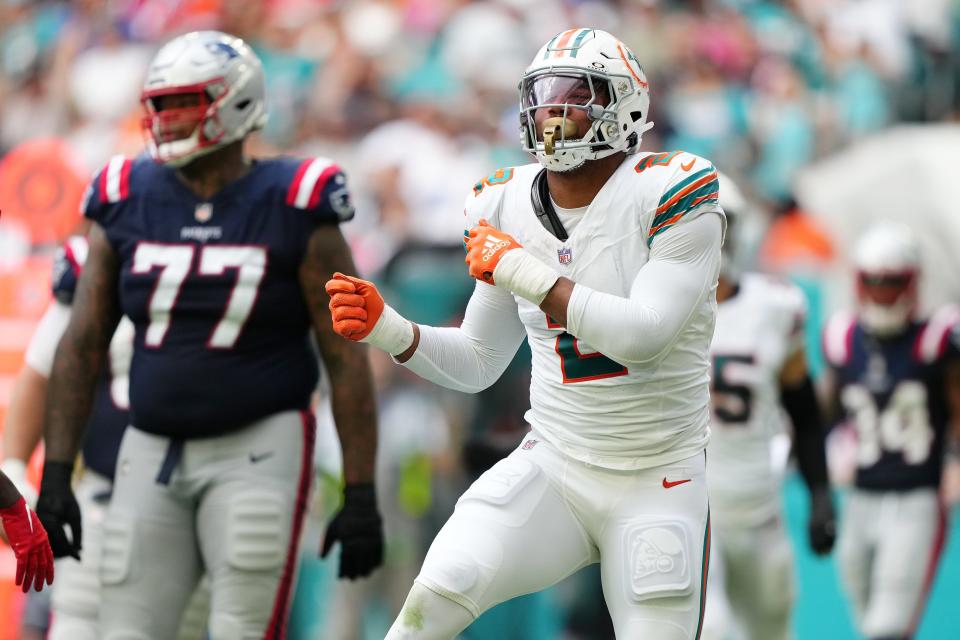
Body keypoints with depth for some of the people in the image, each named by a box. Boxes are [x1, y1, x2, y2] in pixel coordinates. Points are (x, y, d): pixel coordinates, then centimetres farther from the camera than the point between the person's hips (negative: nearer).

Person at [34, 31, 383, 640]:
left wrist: (361, 496, -11)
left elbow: (348, 360, -7)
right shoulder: (127, 204, 3)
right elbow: (81, 346, 5)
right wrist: (56, 474, -2)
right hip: (154, 453, 4)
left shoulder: (293, 211, -8)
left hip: (257, 451, -4)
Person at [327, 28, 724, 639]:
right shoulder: (508, 209, 3)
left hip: (656, 489, -3)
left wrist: (523, 271, -21)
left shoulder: (669, 194, -13)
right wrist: (386, 329, -7)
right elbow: (476, 364, 11)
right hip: (552, 469, 3)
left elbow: (644, 335, -25)